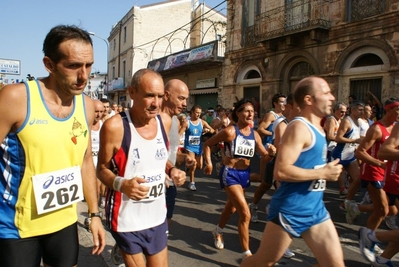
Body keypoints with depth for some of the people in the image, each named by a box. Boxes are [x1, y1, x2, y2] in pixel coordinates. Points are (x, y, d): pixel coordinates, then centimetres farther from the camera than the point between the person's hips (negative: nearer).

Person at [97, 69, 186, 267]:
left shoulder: (165, 122, -1)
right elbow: (102, 169, -9)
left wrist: (172, 170, -5)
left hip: (157, 215, 6)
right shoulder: (115, 126, -18)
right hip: (127, 219, -5)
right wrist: (121, 184, -28)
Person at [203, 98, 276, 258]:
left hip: (245, 173, 7)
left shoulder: (254, 134, 0)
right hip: (230, 173, -7)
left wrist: (271, 153, -19)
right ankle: (247, 253, 3)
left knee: (231, 207, 25)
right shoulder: (230, 131, -17)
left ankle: (218, 232, 54)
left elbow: (265, 156, 2)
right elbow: (207, 144, -10)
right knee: (245, 213, -13)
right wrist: (209, 164, -18)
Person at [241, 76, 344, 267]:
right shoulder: (299, 127, -19)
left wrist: (326, 172, 9)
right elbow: (281, 171, -28)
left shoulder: (316, 129, 10)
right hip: (289, 211, -8)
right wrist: (322, 173, -20)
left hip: (315, 209, 9)